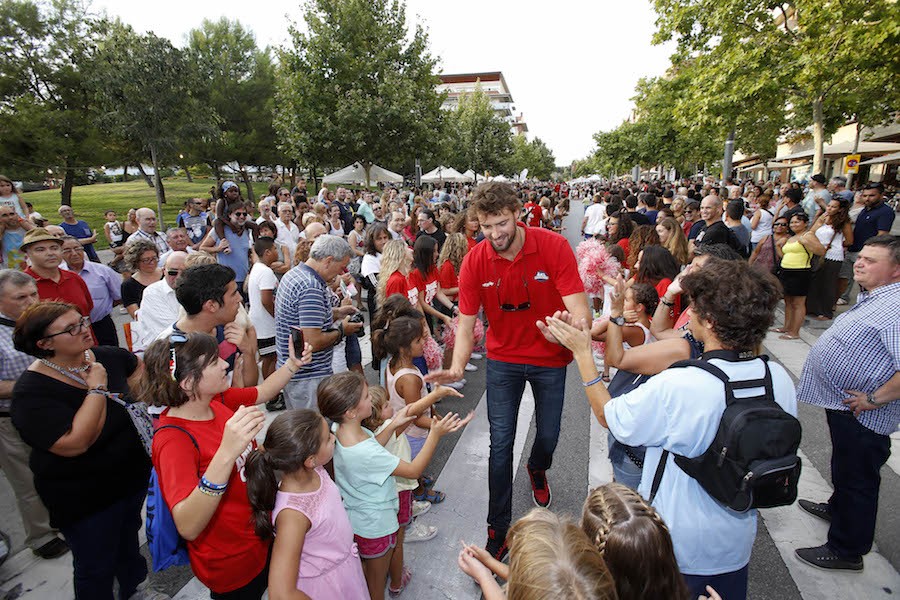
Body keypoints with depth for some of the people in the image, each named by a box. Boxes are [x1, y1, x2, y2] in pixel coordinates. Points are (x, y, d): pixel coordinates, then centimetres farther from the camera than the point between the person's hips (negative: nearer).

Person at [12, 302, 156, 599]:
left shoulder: (105, 356, -9)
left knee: (129, 536, 30)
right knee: (96, 569, 15)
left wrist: (130, 390, -2)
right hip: (84, 498, -6)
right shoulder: (32, 392, -25)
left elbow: (137, 366, 15)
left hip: (133, 473, 6)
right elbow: (74, 443, -36)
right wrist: (97, 388, -31)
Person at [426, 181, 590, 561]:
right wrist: (457, 368, -29)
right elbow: (466, 322, -13)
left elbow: (578, 308, -24)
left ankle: (537, 470, 55)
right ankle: (498, 529, 21)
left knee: (549, 435, 15)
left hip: (550, 358, 0)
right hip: (503, 358, 1)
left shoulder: (553, 246, -20)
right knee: (501, 443, 2)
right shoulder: (475, 261, -15)